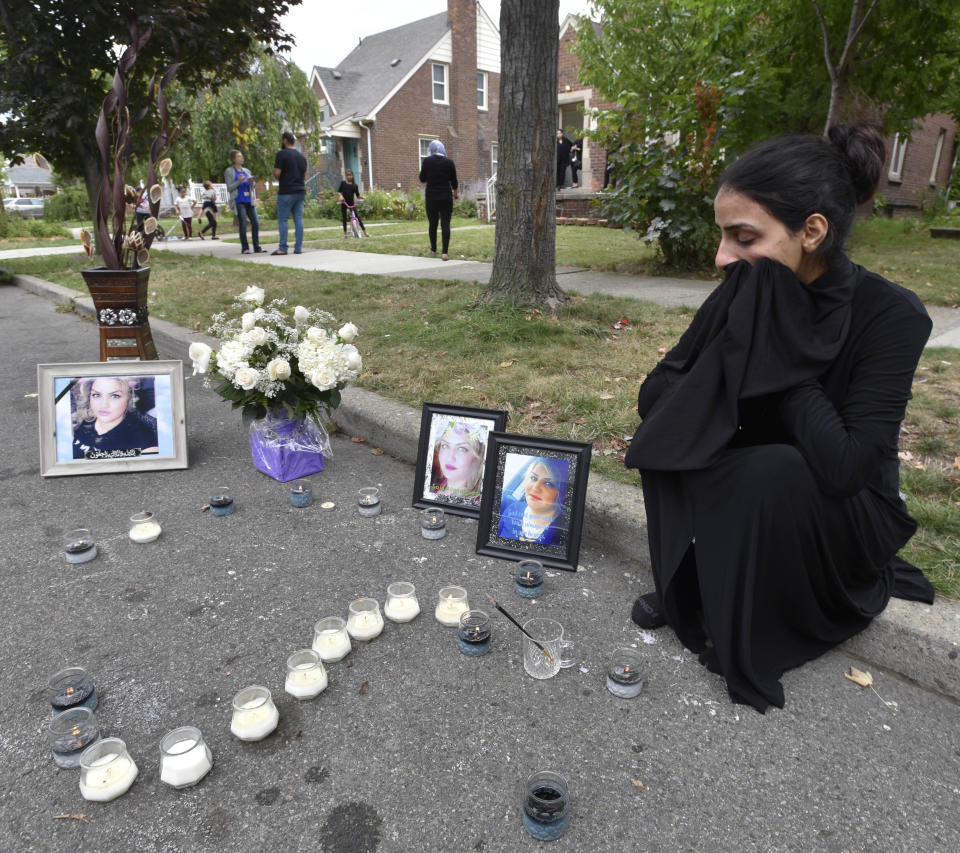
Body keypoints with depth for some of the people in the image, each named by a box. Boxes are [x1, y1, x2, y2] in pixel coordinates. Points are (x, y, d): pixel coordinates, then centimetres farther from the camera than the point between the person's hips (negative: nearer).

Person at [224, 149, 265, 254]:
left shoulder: (246, 171, 19)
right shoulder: (229, 171, 4)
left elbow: (253, 187, 17)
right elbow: (229, 188, -2)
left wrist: (252, 182, -5)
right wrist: (239, 181, -15)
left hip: (249, 200, 5)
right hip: (238, 201, -5)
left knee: (255, 223, -4)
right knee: (243, 224, -10)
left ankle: (257, 247, 3)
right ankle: (244, 248, -4)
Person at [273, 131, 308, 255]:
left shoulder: (281, 154, -7)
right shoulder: (302, 156, 14)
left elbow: (277, 173, -12)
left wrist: (280, 181, 7)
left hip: (286, 192, -6)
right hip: (301, 191, 6)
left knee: (282, 220, -2)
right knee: (298, 219, 4)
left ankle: (282, 248, -3)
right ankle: (298, 248, 3)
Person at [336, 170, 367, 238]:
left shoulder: (354, 185, 4)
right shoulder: (343, 183, 2)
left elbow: (357, 195, 5)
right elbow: (338, 192, 1)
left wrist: (362, 197, -14)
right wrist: (340, 196, -19)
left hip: (352, 203, 0)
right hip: (344, 203, 0)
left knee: (357, 217, -7)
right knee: (344, 218, 5)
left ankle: (365, 232, -9)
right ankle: (345, 233, 15)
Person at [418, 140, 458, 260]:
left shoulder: (427, 161, -4)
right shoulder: (449, 162, -1)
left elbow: (422, 179, 4)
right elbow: (454, 181, 5)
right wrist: (456, 193, 21)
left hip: (431, 197, 0)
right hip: (446, 197, 0)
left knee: (432, 223, 14)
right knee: (445, 224, -1)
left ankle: (433, 249, 25)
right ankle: (445, 252, -10)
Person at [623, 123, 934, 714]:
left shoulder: (891, 316, -24)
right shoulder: (744, 297, -10)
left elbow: (846, 467, -34)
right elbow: (655, 395, -11)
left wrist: (781, 348, -31)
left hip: (851, 516, -4)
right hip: (755, 491, 5)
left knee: (772, 471, -32)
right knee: (669, 430, -15)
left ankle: (752, 640, -7)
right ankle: (689, 593, 2)